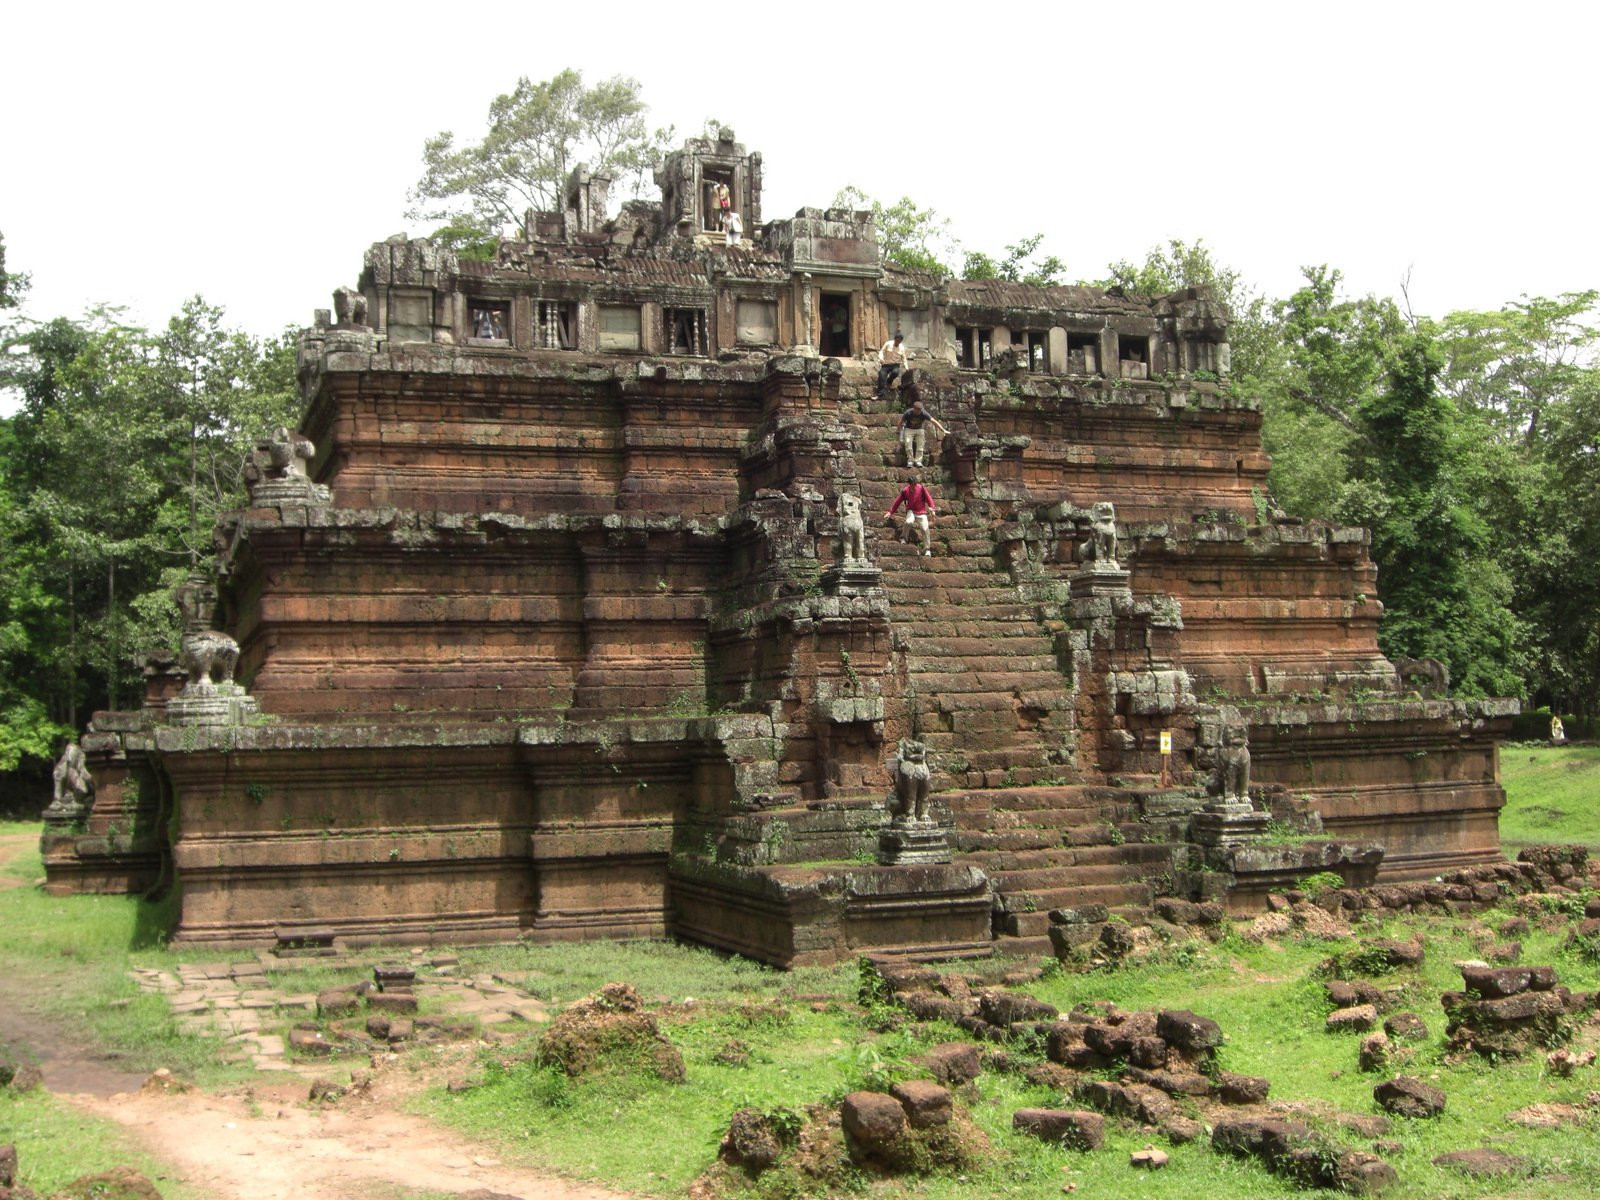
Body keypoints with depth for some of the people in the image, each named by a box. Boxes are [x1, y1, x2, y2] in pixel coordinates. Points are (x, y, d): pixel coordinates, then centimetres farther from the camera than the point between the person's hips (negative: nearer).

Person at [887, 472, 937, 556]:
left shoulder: (921, 488, -9)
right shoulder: (905, 491, -5)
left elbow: (928, 498, -6)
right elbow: (898, 501, 3)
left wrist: (932, 508, -21)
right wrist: (890, 512, 6)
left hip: (921, 512, 0)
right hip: (911, 511, 0)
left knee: (925, 529, -15)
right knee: (909, 522, -33)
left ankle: (927, 549, 1)